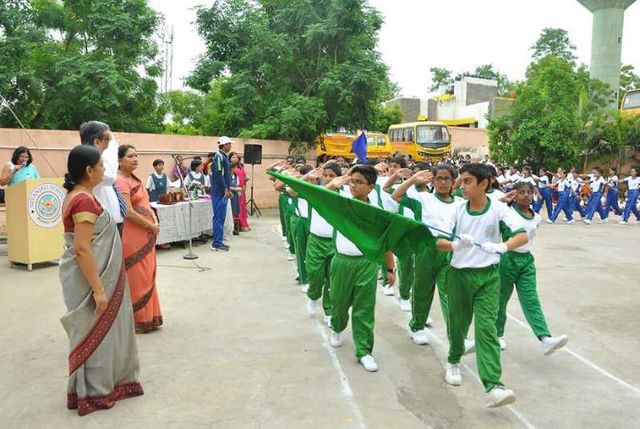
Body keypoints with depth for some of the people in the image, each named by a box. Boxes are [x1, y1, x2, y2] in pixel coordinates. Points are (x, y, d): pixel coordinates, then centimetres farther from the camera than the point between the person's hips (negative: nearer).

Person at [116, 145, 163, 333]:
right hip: (132, 235, -9)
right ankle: (137, 320, 14)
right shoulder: (120, 181, -13)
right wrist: (152, 226, -11)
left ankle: (147, 317, 26)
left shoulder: (136, 179, 14)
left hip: (146, 235, 9)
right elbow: (129, 213, -20)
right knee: (135, 276, 2)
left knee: (147, 275, 15)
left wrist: (155, 221, -3)